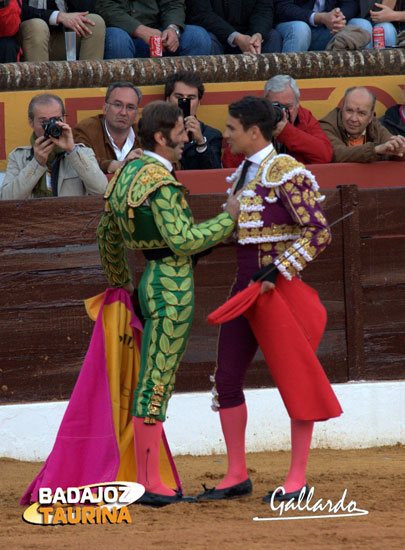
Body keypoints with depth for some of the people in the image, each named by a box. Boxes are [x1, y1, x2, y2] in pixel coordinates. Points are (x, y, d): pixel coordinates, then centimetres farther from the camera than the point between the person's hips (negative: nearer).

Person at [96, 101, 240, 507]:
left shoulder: (126, 173, 13)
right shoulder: (160, 184, -17)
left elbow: (107, 233, 23)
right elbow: (183, 241, -22)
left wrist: (117, 278, 37)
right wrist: (229, 218, -10)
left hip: (151, 283, 10)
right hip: (172, 285, -10)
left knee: (155, 382, 13)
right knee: (156, 382, -7)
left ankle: (148, 481, 16)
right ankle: (150, 484, -5)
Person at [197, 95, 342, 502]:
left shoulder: (285, 173, -13)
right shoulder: (243, 174, 13)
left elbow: (318, 233, -18)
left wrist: (276, 273, -21)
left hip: (280, 287, -9)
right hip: (245, 286, 9)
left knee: (295, 380, -1)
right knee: (227, 378, 7)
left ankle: (298, 479, 5)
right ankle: (236, 476, 15)